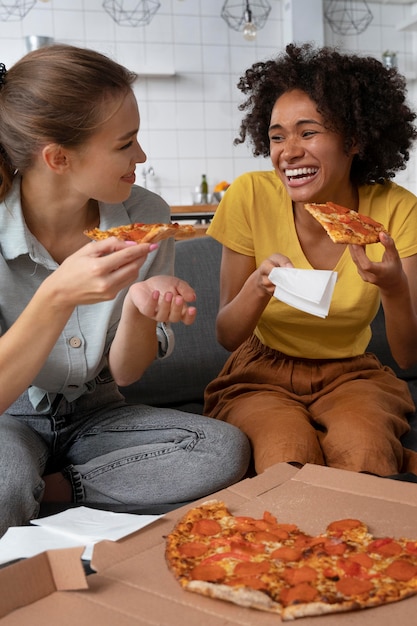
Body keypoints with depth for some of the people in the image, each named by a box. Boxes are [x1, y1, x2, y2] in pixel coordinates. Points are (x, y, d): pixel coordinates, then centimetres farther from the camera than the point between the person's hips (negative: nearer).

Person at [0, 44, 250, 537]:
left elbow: (123, 373, -3)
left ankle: (46, 489, -10)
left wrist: (140, 306, -25)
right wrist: (58, 297, -35)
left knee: (226, 451, -21)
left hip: (92, 417, 5)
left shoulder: (145, 217, -9)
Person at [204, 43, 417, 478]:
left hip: (352, 377, 1)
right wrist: (259, 286, -31)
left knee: (364, 450, -31)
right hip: (263, 375, 0)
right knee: (288, 457, -31)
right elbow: (227, 338, -9)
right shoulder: (251, 196, -15)